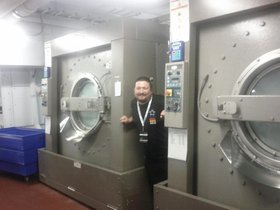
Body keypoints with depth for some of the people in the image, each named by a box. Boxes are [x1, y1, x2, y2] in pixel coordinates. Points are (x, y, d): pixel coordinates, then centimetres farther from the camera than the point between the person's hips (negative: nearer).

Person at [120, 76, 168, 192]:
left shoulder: (160, 101, -20)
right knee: (153, 184, 21)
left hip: (164, 153, -6)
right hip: (149, 154, 6)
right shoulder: (134, 103, 1)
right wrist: (128, 120, 1)